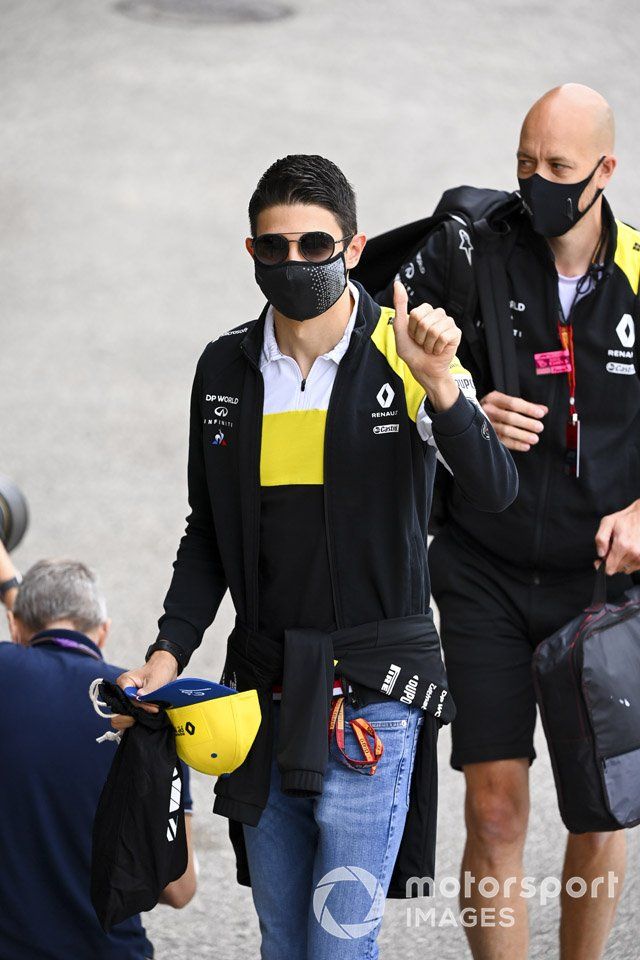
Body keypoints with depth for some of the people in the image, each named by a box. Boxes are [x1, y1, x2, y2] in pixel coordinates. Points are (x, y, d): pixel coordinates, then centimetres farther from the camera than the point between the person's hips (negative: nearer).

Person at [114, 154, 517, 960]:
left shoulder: (405, 359, -7)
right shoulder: (226, 370, 6)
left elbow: (494, 493, -19)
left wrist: (439, 386, -33)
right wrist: (169, 651, 2)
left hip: (373, 682, -4)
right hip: (265, 682, 4)